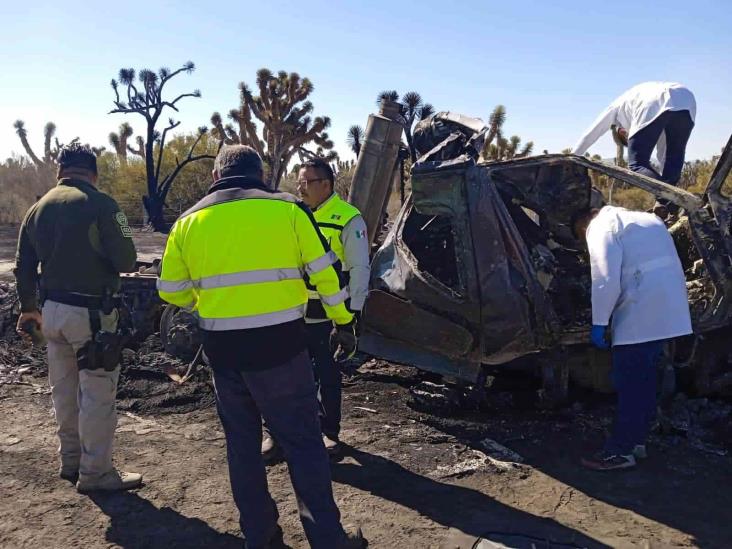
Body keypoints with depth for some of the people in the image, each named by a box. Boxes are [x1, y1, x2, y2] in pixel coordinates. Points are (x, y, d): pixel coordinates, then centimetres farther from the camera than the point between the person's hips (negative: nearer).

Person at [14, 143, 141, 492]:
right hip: (91, 313, -7)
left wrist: (29, 308, 28)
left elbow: (24, 268, 14)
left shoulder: (37, 208, 8)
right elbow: (126, 261, -16)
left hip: (53, 310, 7)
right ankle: (95, 473, 11)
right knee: (97, 394, 3)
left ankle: (70, 460, 33)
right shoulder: (100, 205, -13)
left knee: (63, 390, 19)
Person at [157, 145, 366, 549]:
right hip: (281, 345, -3)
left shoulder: (189, 221, 5)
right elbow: (325, 272, -1)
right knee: (302, 442, 7)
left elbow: (171, 290, 11)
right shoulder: (287, 209, -4)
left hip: (223, 349, 3)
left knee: (242, 442, 18)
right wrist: (342, 323, 11)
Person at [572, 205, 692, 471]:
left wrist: (599, 323, -7)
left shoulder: (601, 227, -4)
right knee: (644, 379, 17)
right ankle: (637, 440, 27)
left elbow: (606, 280, -15)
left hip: (640, 314, -9)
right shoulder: (645, 219, 25)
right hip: (669, 309, 9)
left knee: (629, 382, -1)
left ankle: (620, 451, 7)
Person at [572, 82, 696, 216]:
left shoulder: (618, 107, 38)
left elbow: (588, 137, 40)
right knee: (673, 161, 19)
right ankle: (665, 200, 4)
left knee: (637, 163, 1)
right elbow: (663, 153, 40)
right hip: (687, 101, 4)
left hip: (653, 106, -4)